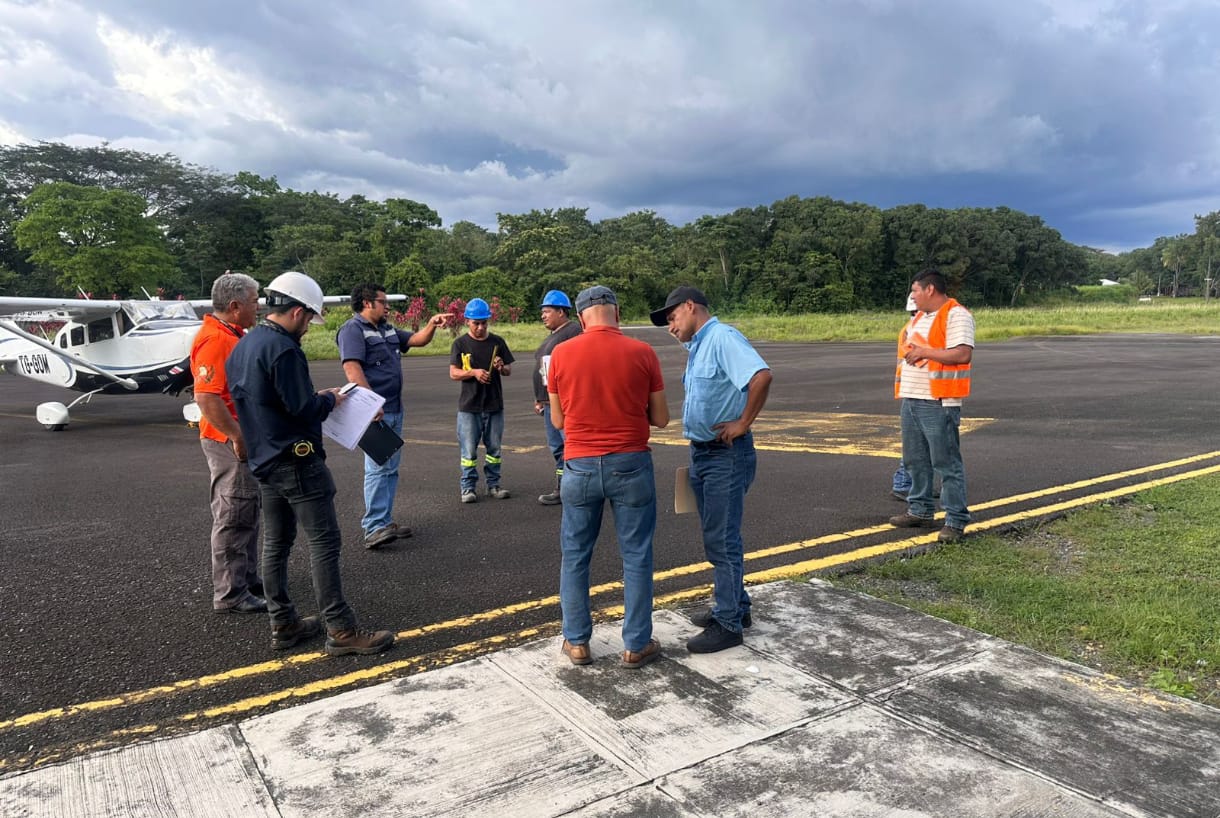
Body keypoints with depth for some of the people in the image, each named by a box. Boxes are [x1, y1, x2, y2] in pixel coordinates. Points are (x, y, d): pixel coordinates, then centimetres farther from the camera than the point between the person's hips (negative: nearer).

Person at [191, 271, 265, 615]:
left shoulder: (234, 335, 13)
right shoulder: (215, 340, -19)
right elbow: (206, 397, -28)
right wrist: (237, 438, -25)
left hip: (244, 439, 10)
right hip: (229, 442, -10)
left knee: (247, 514, 18)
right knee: (233, 518, -2)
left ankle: (248, 580, 31)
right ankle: (229, 594, 8)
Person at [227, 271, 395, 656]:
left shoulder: (241, 347, 12)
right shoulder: (282, 349, -18)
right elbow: (304, 409, -20)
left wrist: (313, 397, 13)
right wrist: (330, 399, -1)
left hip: (265, 461, 10)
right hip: (297, 461, -10)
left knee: (276, 543, 13)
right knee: (325, 542, -6)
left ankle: (283, 624, 22)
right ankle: (341, 630, -2)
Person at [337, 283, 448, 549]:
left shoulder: (388, 329, 19)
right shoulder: (353, 329, -9)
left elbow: (417, 340, 25)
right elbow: (352, 369, -19)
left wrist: (432, 324, 5)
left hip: (394, 410, 9)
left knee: (391, 468, 12)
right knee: (378, 468, -12)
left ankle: (384, 521, 19)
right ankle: (374, 528, -10)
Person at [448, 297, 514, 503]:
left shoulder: (497, 342, 6)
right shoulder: (460, 344, 1)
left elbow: (509, 371, 9)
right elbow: (453, 373, -2)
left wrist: (502, 367, -14)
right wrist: (474, 372, -19)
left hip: (494, 405, 2)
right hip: (469, 406, -2)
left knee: (494, 448, 10)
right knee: (469, 450, 2)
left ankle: (493, 484, 21)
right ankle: (468, 487, 11)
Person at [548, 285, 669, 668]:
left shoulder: (561, 354, -3)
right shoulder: (642, 353, -6)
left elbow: (558, 420, 5)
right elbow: (660, 419, 0)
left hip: (580, 465, 1)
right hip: (631, 464, -1)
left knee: (575, 556, 15)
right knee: (636, 557, 11)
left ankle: (577, 642, 23)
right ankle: (636, 645, 19)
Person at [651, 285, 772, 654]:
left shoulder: (723, 338, -16)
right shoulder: (697, 347, 14)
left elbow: (762, 376, -31)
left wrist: (743, 424, -22)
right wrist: (697, 449, 18)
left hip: (726, 455, -10)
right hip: (702, 453, 10)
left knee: (722, 540, -2)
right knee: (716, 536, 17)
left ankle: (728, 624, 9)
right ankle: (735, 606, 31)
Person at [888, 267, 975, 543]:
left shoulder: (956, 315, -10)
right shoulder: (918, 317, 19)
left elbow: (963, 354, -21)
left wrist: (925, 352, -19)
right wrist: (909, 350, 10)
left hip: (938, 403, -9)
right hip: (911, 399, 9)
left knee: (946, 463, -4)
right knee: (916, 460, 15)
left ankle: (955, 521, 3)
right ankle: (920, 511, 27)